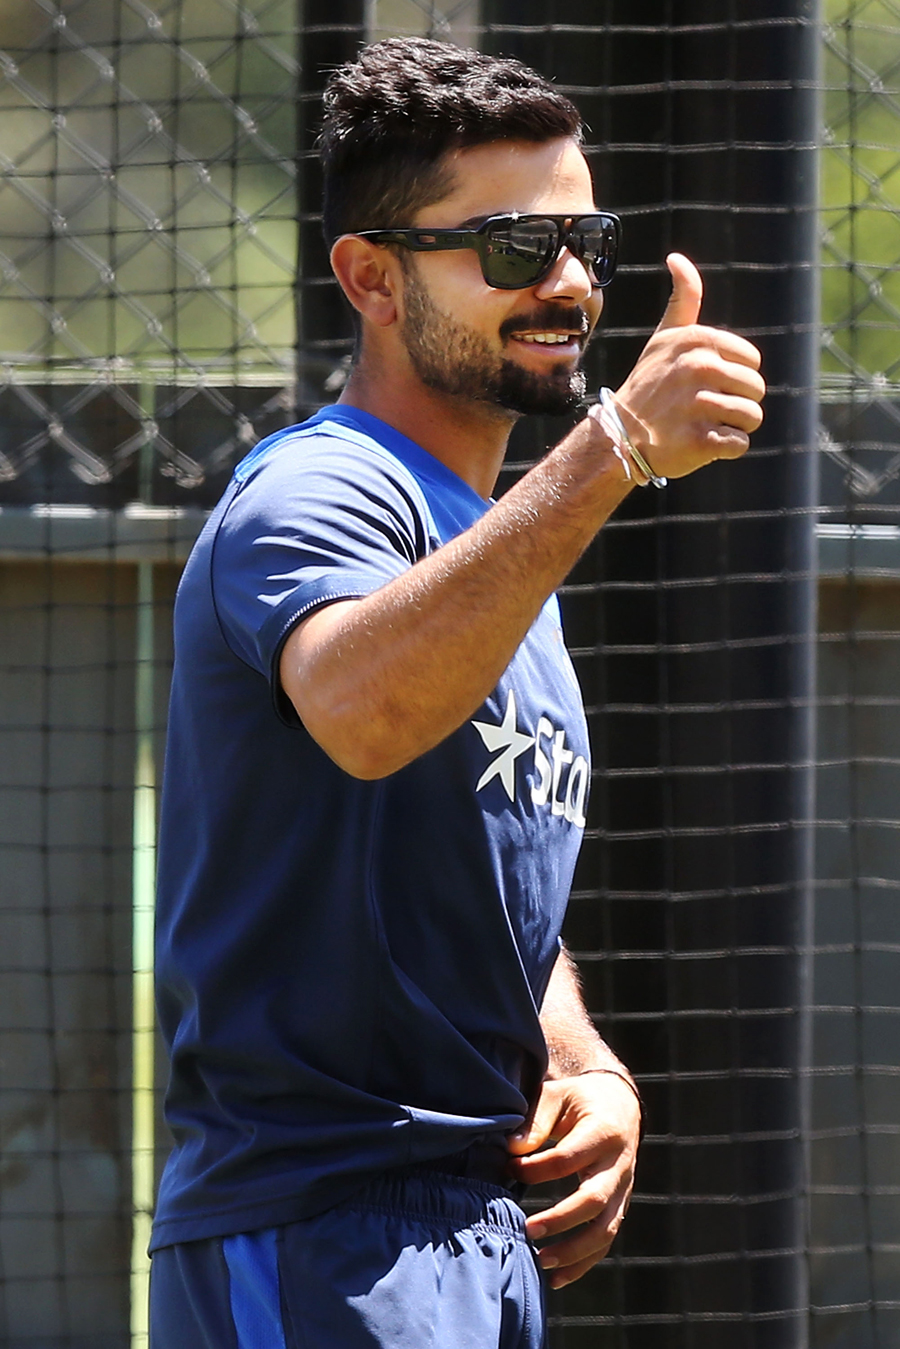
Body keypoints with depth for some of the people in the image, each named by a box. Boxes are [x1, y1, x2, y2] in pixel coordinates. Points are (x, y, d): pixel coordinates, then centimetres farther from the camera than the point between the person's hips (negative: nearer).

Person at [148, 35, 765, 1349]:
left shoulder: (507, 550, 20)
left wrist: (588, 1073, 7)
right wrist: (612, 451, -41)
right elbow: (363, 710, -34)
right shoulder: (314, 493, -10)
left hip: (487, 1236, 9)